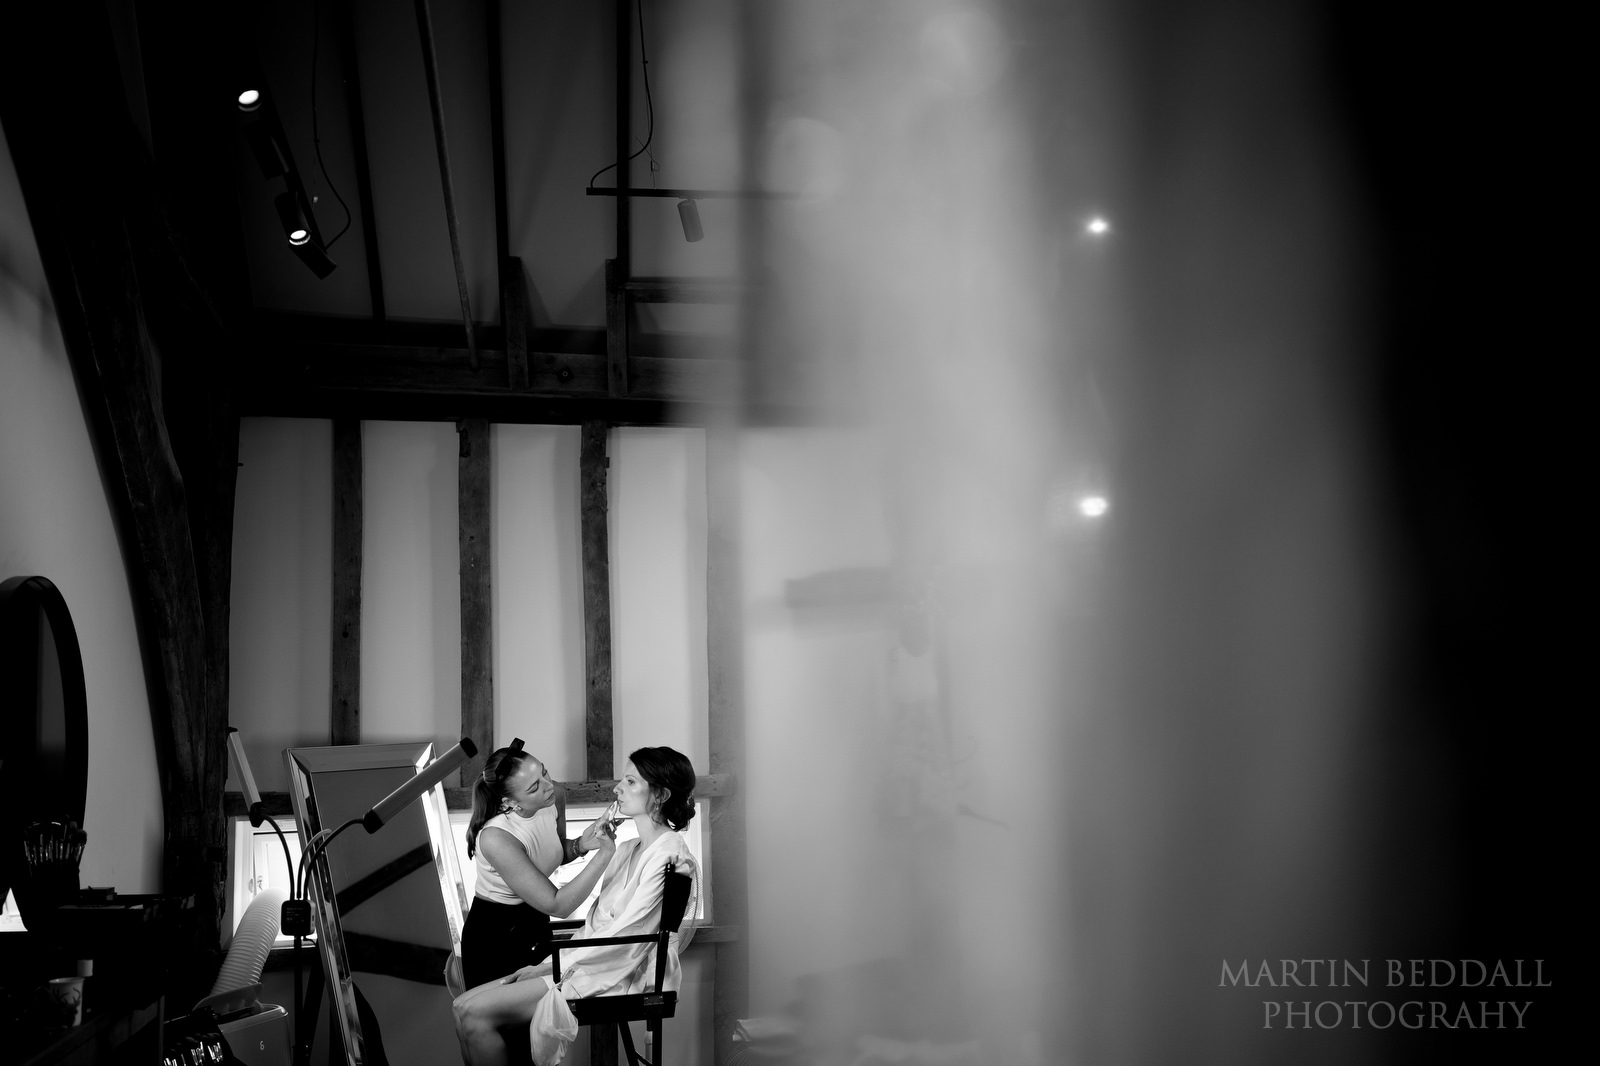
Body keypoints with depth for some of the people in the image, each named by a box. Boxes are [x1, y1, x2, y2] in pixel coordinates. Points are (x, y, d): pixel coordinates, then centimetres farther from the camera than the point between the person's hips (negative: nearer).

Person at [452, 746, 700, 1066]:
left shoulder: (668, 855, -13)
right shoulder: (629, 849, 18)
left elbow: (627, 933, -18)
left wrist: (556, 965, -13)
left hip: (620, 974, -9)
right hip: (593, 959, 9)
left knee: (476, 1013, -17)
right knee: (463, 1006, -3)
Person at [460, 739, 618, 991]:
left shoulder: (555, 796, -14)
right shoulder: (496, 838, -33)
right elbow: (557, 906, -29)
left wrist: (580, 845, -13)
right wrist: (604, 855, -35)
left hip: (536, 924, 6)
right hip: (494, 937, -6)